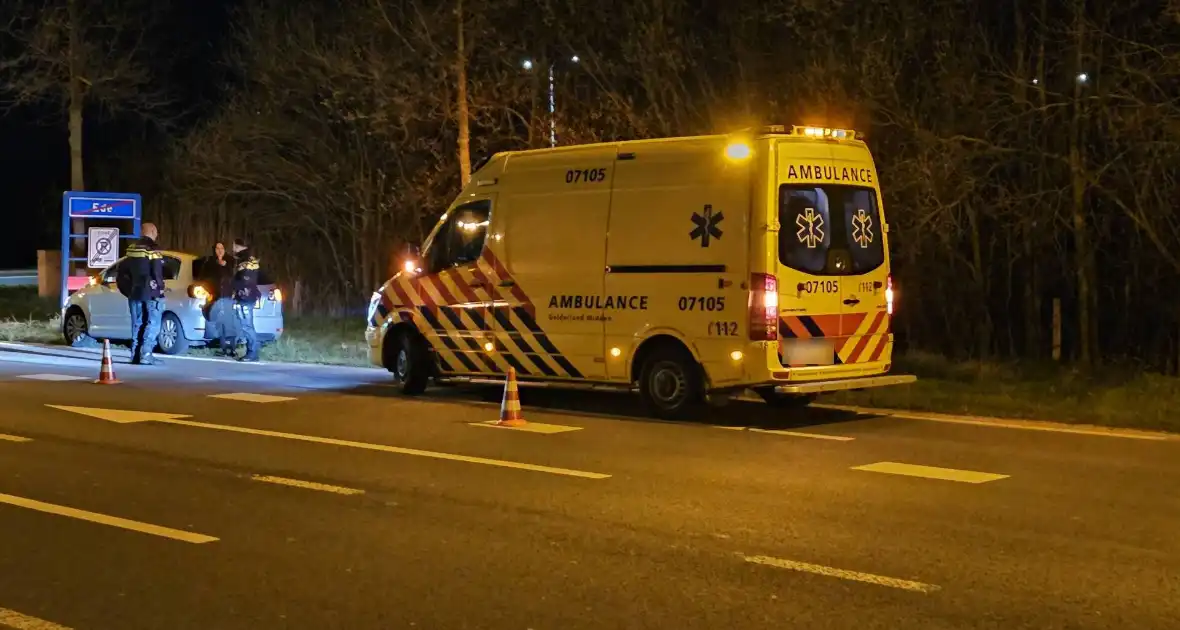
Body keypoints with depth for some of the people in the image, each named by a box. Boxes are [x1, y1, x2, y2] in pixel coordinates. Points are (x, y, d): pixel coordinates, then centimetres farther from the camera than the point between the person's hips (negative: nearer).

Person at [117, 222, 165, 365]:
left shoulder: (131, 248, 12)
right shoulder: (153, 249, -11)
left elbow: (123, 271, 16)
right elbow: (157, 272, -17)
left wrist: (128, 289, 21)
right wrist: (160, 288, -5)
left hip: (135, 292, 7)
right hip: (151, 293, -7)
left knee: (137, 324, 12)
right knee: (152, 324, -5)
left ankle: (135, 355, 10)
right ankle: (145, 355, -13)